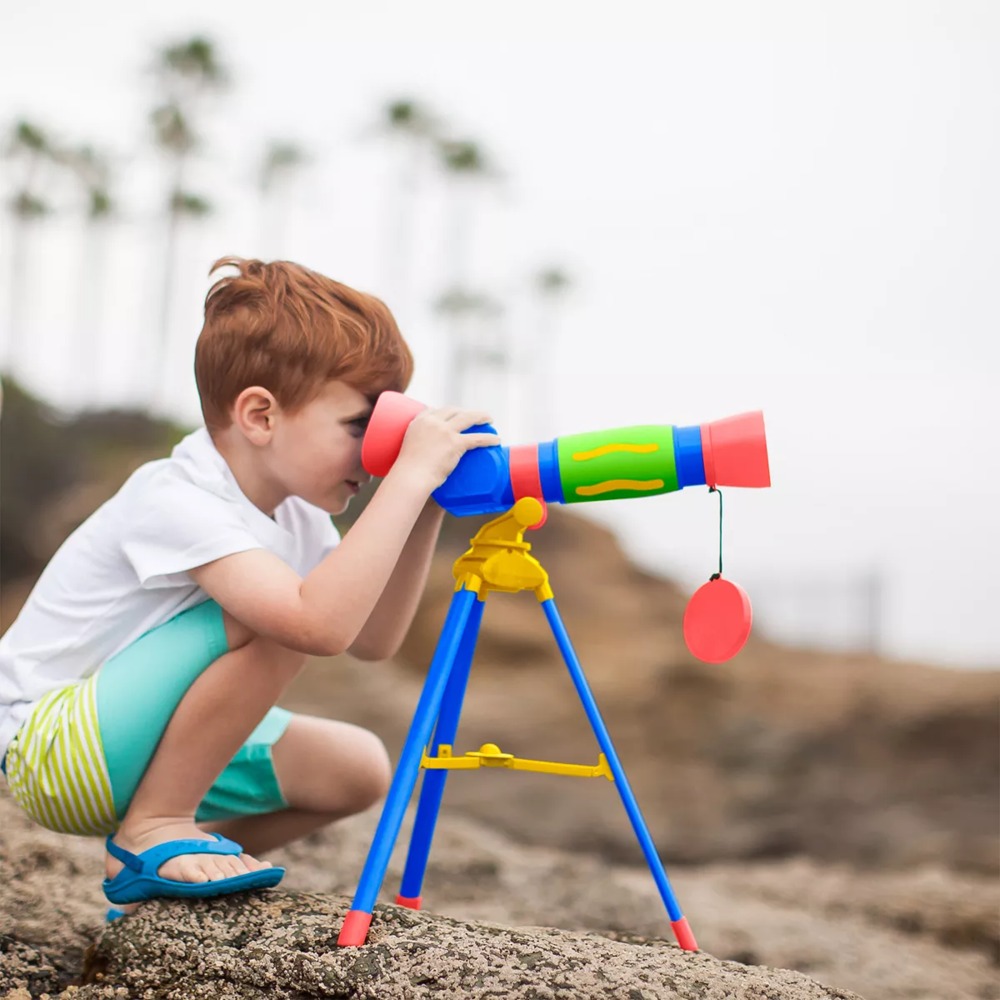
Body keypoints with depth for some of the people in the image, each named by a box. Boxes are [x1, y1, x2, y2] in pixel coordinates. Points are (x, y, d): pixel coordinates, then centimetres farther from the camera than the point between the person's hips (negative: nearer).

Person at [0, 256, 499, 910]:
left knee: (357, 768, 2)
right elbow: (320, 625, -42)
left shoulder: (291, 509, 2)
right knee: (281, 618, -28)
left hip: (141, 748, 10)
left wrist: (426, 513, -7)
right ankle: (151, 834, -14)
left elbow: (372, 641, 4)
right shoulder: (178, 504, -27)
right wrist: (409, 477, -38)